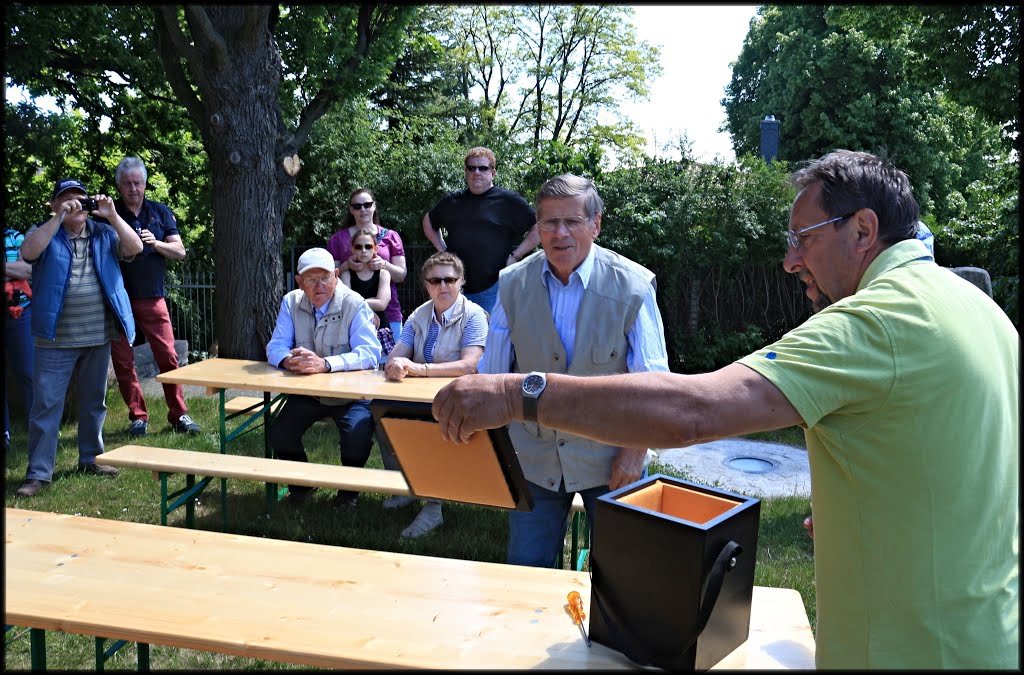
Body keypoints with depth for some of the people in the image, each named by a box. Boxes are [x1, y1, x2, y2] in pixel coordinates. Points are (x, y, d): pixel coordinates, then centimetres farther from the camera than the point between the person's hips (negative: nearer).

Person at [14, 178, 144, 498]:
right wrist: (59, 218, -20)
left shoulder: (103, 233, 8)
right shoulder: (44, 232, 2)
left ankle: (91, 458, 29)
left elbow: (135, 248, -6)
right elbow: (28, 252, -18)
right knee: (46, 404, -2)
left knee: (94, 401, 14)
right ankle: (39, 472, 5)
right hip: (56, 339, -3)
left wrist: (112, 216, -15)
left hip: (99, 337, 3)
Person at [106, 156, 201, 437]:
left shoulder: (160, 212, 9)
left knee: (168, 356, -4)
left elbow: (180, 252, 6)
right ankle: (138, 416, 14)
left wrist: (156, 243, -13)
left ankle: (179, 415, 5)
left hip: (152, 297, 0)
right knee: (122, 361, 3)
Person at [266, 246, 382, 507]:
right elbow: (275, 347, -4)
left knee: (357, 441, -27)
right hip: (307, 392, 4)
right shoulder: (291, 303, -2)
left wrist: (325, 364, -40)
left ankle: (348, 489, 8)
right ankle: (302, 484, 19)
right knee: (279, 436, -13)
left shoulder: (355, 305, -16)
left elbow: (370, 353, -27)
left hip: (350, 394, -4)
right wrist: (288, 360, -30)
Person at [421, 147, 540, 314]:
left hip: (494, 287, -4)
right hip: (456, 287, 4)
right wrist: (442, 249, 15)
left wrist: (515, 255, -7)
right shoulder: (453, 201, 13)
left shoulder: (508, 200, 0)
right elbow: (428, 221, 29)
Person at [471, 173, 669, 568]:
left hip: (611, 459, -2)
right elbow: (491, 374, 4)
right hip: (534, 458, 2)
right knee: (525, 573, 12)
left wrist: (635, 452, -10)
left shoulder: (634, 286, -11)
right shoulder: (512, 284, -3)